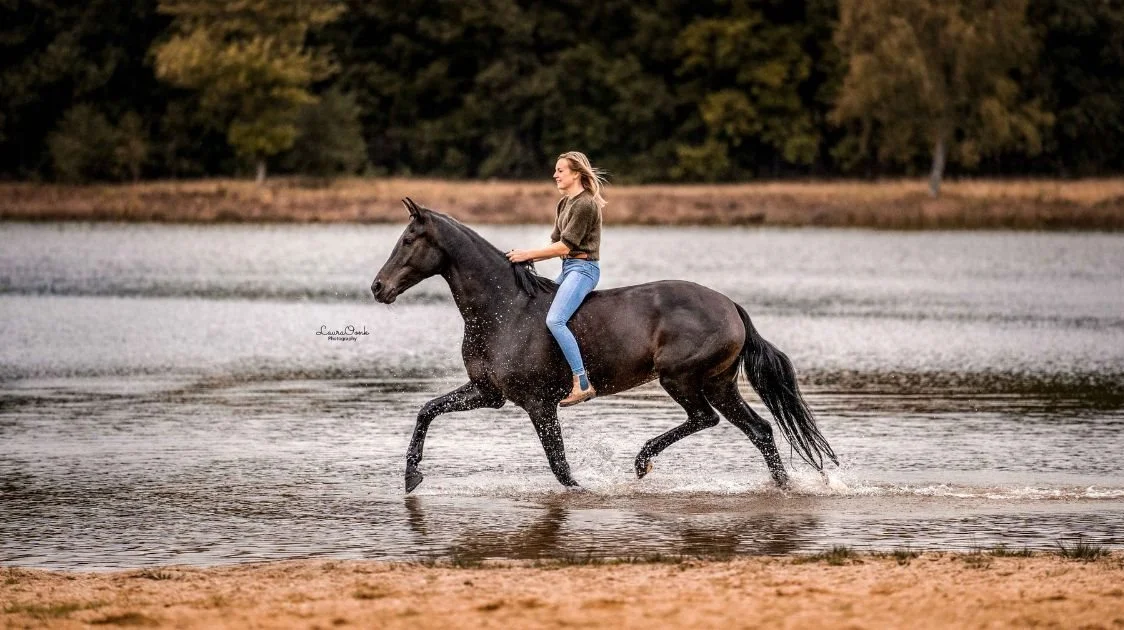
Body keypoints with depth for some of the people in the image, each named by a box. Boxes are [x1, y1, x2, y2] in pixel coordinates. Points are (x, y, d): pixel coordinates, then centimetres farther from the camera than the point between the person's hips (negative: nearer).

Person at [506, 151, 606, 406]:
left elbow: (565, 246, -17)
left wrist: (528, 254, -13)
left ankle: (582, 384, -29)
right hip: (568, 269, 11)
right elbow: (557, 243, 17)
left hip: (582, 268, -11)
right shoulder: (564, 203, 16)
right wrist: (526, 257, 3)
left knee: (555, 320, -26)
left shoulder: (585, 204, -14)